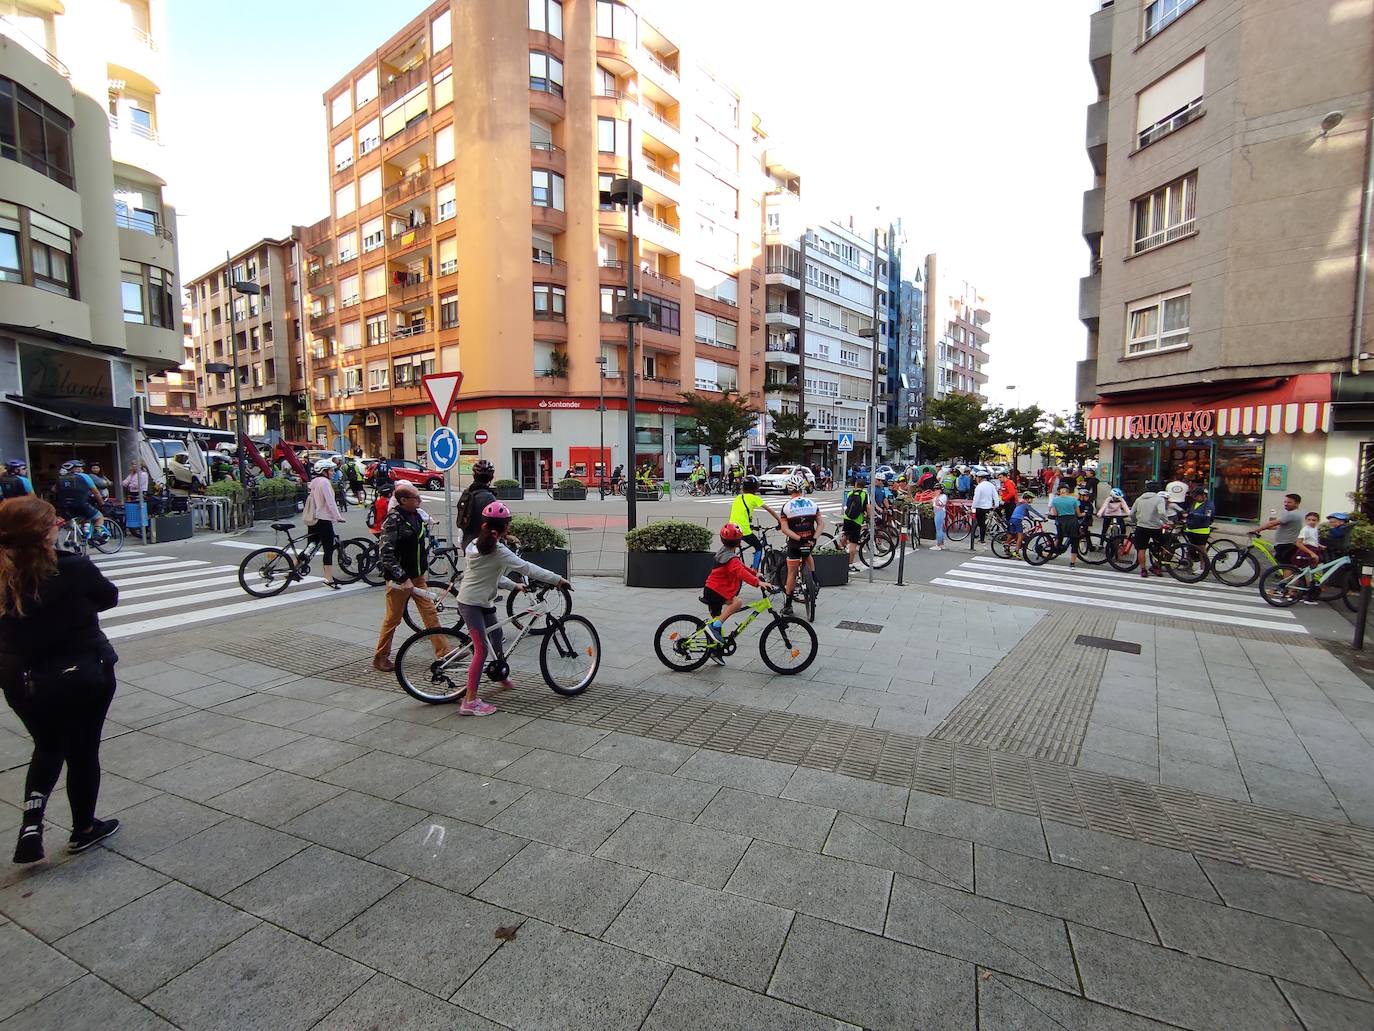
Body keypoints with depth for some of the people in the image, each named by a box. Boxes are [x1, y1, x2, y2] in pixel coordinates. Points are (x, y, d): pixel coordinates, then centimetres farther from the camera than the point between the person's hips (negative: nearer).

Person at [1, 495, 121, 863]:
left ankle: (31, 821, 14)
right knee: (82, 752, 15)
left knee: (47, 747, 28)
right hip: (83, 677, -4)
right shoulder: (75, 568, -20)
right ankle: (83, 829, 30)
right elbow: (110, 597, -2)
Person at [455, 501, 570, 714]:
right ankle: (470, 701, -6)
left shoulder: (476, 544, 7)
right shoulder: (498, 551, -21)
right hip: (471, 604, -10)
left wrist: (513, 586, 14)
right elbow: (526, 568, -23)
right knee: (482, 649, -9)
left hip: (481, 602, 10)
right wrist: (558, 579, -20)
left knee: (496, 635, 23)